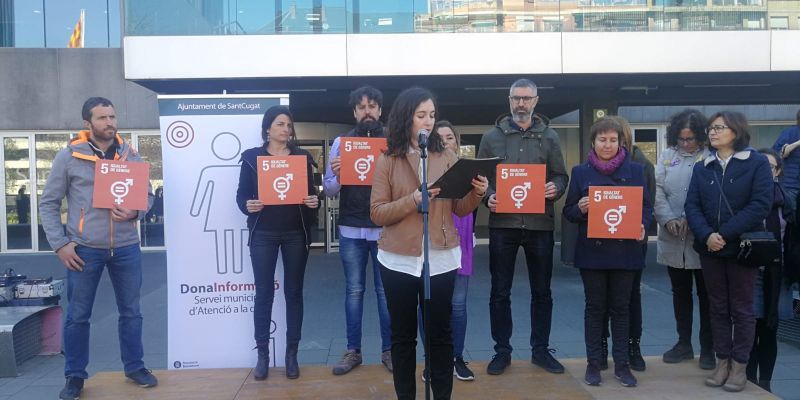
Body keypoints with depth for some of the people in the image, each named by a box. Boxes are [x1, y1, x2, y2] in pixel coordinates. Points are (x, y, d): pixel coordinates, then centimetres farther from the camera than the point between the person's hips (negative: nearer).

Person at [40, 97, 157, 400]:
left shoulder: (131, 156, 4)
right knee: (77, 315, 7)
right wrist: (60, 244, -6)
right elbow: (48, 203, 1)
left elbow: (148, 195, 9)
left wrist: (135, 212, -13)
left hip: (126, 248, 2)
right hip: (84, 249, -2)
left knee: (131, 311, 11)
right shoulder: (68, 156, -3)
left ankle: (134, 367, 26)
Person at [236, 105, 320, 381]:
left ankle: (292, 353, 17)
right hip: (263, 234, -1)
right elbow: (241, 194, 1)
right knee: (264, 293, 2)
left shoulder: (302, 156, 7)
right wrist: (247, 205, -20)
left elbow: (312, 192, 8)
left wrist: (314, 201, -14)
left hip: (296, 234, 2)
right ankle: (262, 354, 13)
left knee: (294, 292, 7)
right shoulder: (251, 157, 2)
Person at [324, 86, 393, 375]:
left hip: (385, 228, -1)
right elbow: (330, 191, 4)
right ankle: (353, 351, 20)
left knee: (385, 291, 7)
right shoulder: (341, 142, 5)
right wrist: (336, 176, -18)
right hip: (351, 229, 1)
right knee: (354, 290, 10)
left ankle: (388, 350, 19)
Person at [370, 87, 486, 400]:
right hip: (399, 260, -1)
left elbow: (460, 209, 5)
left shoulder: (447, 158, 5)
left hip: (441, 258, 1)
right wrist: (413, 199, -18)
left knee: (440, 333, 10)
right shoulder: (387, 161, 0)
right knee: (403, 335, 10)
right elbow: (377, 213, -5)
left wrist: (478, 193, -14)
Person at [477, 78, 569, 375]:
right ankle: (502, 351, 20)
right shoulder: (492, 137, 4)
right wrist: (488, 197, -14)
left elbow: (561, 176, 7)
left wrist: (556, 189, -15)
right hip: (502, 223, -1)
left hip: (540, 224, 1)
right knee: (500, 292, 6)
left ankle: (540, 350, 26)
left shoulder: (549, 137, 7)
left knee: (541, 291, 11)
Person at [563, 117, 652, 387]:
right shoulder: (581, 172, 4)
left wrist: (643, 226, -14)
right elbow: (568, 211, 5)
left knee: (621, 307, 8)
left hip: (624, 250, 1)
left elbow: (646, 206, 6)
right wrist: (580, 208, -17)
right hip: (592, 250, 0)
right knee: (595, 307, 6)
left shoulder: (635, 170, 5)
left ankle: (622, 364, 18)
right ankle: (593, 363, 16)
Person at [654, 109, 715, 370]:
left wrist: (691, 220, -20)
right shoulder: (668, 156, 8)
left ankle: (707, 348, 19)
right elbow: (657, 190, 2)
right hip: (673, 239, 4)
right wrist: (668, 219, -10)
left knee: (705, 294, 7)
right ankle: (684, 343, 28)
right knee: (680, 292, 15)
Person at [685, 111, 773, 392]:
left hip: (741, 247, -4)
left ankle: (739, 366, 15)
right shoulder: (702, 168, 9)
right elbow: (691, 205, 0)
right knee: (717, 307, 10)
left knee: (741, 308, 6)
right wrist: (706, 235, -18)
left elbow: (761, 205, -13)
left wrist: (725, 234, -19)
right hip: (709, 248, 4)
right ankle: (722, 362, 20)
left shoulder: (757, 163, -3)